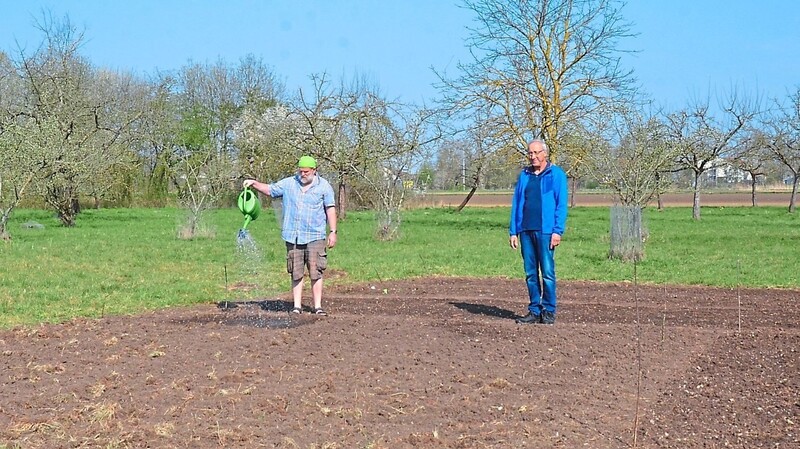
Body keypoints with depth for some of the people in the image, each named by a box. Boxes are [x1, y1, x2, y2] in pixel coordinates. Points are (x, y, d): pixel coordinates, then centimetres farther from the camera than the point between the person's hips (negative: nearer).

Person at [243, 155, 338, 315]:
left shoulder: (324, 186, 3)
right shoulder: (288, 183, 10)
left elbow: (330, 209, 2)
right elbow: (269, 190, 18)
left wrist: (333, 232, -3)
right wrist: (254, 183, 1)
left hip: (315, 237, -2)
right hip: (293, 236, 3)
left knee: (316, 273, -4)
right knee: (296, 273, 5)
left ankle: (317, 306, 1)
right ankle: (297, 306, 10)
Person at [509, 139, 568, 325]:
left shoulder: (556, 174, 1)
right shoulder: (524, 175, 15)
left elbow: (561, 205, -5)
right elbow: (516, 204, 15)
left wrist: (557, 231, -12)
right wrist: (513, 231, 8)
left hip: (545, 231, -5)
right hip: (525, 231, 5)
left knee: (547, 272, -3)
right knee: (530, 273, 7)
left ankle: (549, 312, 4)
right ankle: (534, 311, 14)